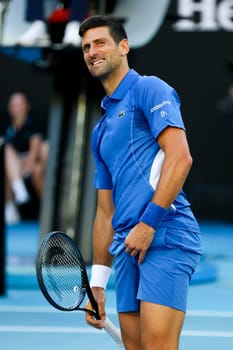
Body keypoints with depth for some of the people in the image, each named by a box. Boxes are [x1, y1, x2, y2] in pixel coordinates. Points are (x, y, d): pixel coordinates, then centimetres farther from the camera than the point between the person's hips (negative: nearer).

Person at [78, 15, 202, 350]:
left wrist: (148, 222, -17)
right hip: (127, 247, 8)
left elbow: (180, 158, -12)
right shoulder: (101, 130, 26)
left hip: (165, 236, -8)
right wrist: (97, 283, 21)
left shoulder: (148, 89, 2)